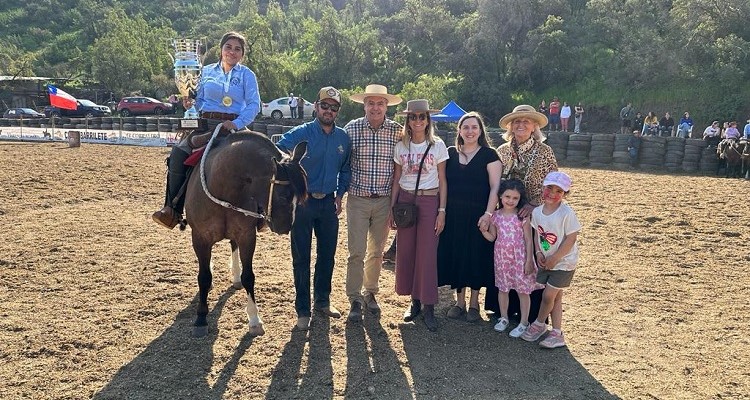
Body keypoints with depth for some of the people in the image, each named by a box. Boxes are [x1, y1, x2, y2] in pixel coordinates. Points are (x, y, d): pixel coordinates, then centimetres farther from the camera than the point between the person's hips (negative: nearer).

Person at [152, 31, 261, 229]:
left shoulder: (247, 75, 7)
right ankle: (172, 208, -16)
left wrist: (237, 123, -17)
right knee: (177, 152, -22)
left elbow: (254, 104, -2)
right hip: (205, 122, 4)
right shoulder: (207, 71, 17)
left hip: (230, 126, -4)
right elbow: (200, 101, 19)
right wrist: (190, 103, -5)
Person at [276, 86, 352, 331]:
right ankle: (303, 311, 14)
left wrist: (340, 194, 7)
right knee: (301, 258, 3)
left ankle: (322, 301, 31)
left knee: (327, 254, 13)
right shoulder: (301, 134, -9)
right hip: (303, 201, -4)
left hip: (328, 203, 4)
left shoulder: (343, 138, 4)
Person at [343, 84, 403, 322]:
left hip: (384, 201, 2)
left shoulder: (397, 131, -1)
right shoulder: (351, 129, -4)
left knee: (376, 251, 13)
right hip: (358, 199, -2)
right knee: (356, 252, -2)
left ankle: (370, 293, 29)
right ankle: (355, 300, 10)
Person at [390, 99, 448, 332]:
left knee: (427, 255, -2)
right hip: (405, 201, 3)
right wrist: (391, 208, 4)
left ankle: (428, 307, 8)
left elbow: (442, 181, 0)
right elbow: (396, 179, 9)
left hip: (429, 202, -3)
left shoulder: (437, 145, -1)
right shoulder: (401, 146, 5)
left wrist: (442, 210, -5)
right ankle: (414, 302, 20)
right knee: (406, 253, 5)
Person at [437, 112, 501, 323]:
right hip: (453, 216, 3)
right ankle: (460, 301, 21)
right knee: (455, 255, 7)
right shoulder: (450, 153, 7)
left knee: (476, 256, 4)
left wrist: (488, 213, -18)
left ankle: (474, 303, 19)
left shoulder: (489, 155, -2)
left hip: (477, 215, -3)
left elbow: (495, 187, -8)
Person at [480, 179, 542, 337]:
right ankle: (503, 318, 31)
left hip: (519, 257, -4)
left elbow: (528, 240, -7)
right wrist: (484, 231, -12)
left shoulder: (523, 216, -10)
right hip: (502, 257, 4)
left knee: (523, 290, 4)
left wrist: (529, 260, -9)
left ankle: (524, 322, 17)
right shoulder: (495, 216, 0)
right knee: (502, 288, 15)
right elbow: (492, 237, 8)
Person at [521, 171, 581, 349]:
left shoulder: (567, 213, -19)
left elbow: (571, 238, -18)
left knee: (548, 295, -5)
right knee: (555, 297, 12)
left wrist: (554, 258, -17)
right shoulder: (537, 211, -1)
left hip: (563, 262, -6)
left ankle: (539, 324, 19)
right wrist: (538, 252, -6)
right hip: (546, 261, 6)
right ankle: (557, 333, 20)